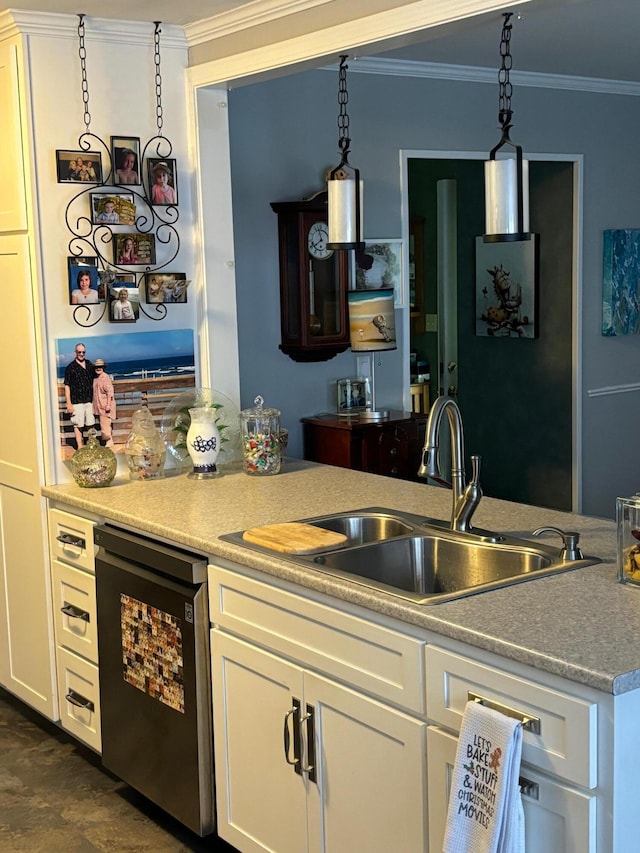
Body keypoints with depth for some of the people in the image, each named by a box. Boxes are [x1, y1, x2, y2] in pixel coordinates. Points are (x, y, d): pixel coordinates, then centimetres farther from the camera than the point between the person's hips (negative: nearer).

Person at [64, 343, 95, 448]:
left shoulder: (89, 364, 9)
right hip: (76, 401, -4)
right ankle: (80, 448, 3)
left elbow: (94, 380, 20)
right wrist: (68, 404, -10)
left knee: (91, 424, 8)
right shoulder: (70, 367, -4)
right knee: (78, 425, -1)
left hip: (89, 400, 4)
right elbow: (67, 386, -5)